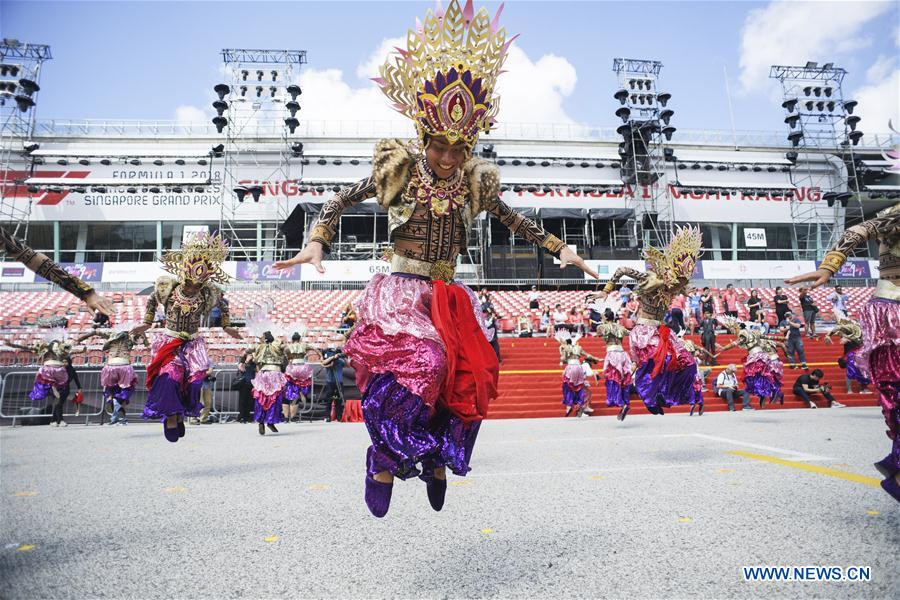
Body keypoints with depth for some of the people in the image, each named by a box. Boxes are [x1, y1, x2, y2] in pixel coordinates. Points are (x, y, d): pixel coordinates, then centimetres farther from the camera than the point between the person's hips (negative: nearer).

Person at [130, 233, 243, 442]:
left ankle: (180, 415, 9)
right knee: (170, 374, -22)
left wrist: (226, 326, 14)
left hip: (193, 342, 1)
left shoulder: (209, 294, -13)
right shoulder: (167, 287, -12)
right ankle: (171, 415, -6)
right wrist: (147, 323, 13)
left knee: (194, 378, -13)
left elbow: (223, 304, 10)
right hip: (169, 340, -1)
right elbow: (152, 300, 11)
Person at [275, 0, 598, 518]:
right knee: (417, 364, -27)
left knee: (470, 379, -2)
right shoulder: (400, 169, -4)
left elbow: (512, 218, 20)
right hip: (402, 291, -4)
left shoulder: (474, 182, 6)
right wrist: (316, 243, -14)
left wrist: (559, 248, 18)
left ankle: (436, 459, 22)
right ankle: (385, 461, -7)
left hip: (450, 299, 5)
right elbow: (342, 201, 2)